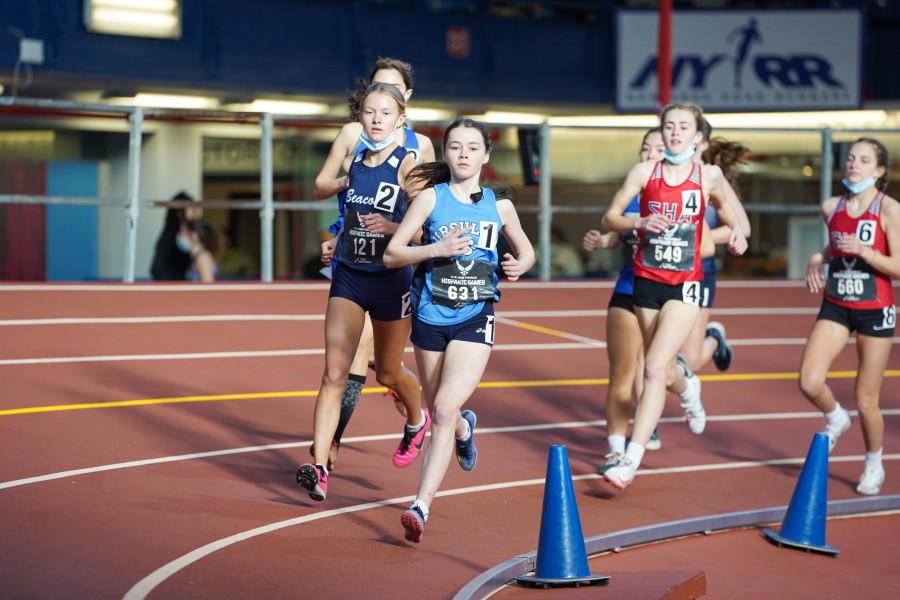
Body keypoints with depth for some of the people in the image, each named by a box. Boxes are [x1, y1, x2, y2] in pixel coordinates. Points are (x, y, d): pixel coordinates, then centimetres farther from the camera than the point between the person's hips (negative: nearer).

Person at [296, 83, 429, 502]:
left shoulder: (407, 165, -12)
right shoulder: (352, 164, 3)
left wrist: (391, 227, -32)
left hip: (391, 279, -3)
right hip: (349, 278, 3)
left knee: (388, 373, 16)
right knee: (334, 374, -10)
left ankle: (416, 420, 50)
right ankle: (319, 468, -17)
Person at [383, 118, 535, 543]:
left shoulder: (500, 206, 5)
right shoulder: (431, 197, 0)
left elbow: (526, 251, 21)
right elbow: (391, 254, -3)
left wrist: (518, 266, -2)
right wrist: (436, 249, -18)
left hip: (474, 320, -2)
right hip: (430, 316, 2)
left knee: (445, 408, -19)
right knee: (439, 413, 18)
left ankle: (421, 507, -21)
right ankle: (464, 429, 56)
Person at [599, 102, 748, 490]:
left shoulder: (709, 176, -2)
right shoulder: (644, 172, -2)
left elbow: (722, 206, 17)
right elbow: (610, 218, 1)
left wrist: (735, 229, -3)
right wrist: (639, 222, -18)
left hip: (685, 284, -3)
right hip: (647, 280, 3)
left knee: (655, 367, -17)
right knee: (664, 370, 17)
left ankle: (631, 460, -18)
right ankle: (690, 394, 55)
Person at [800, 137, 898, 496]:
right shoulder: (831, 208, 5)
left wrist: (864, 251, -27)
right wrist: (819, 259, 4)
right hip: (835, 306, 4)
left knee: (866, 400, 3)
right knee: (810, 383, -15)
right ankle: (835, 419, 19)